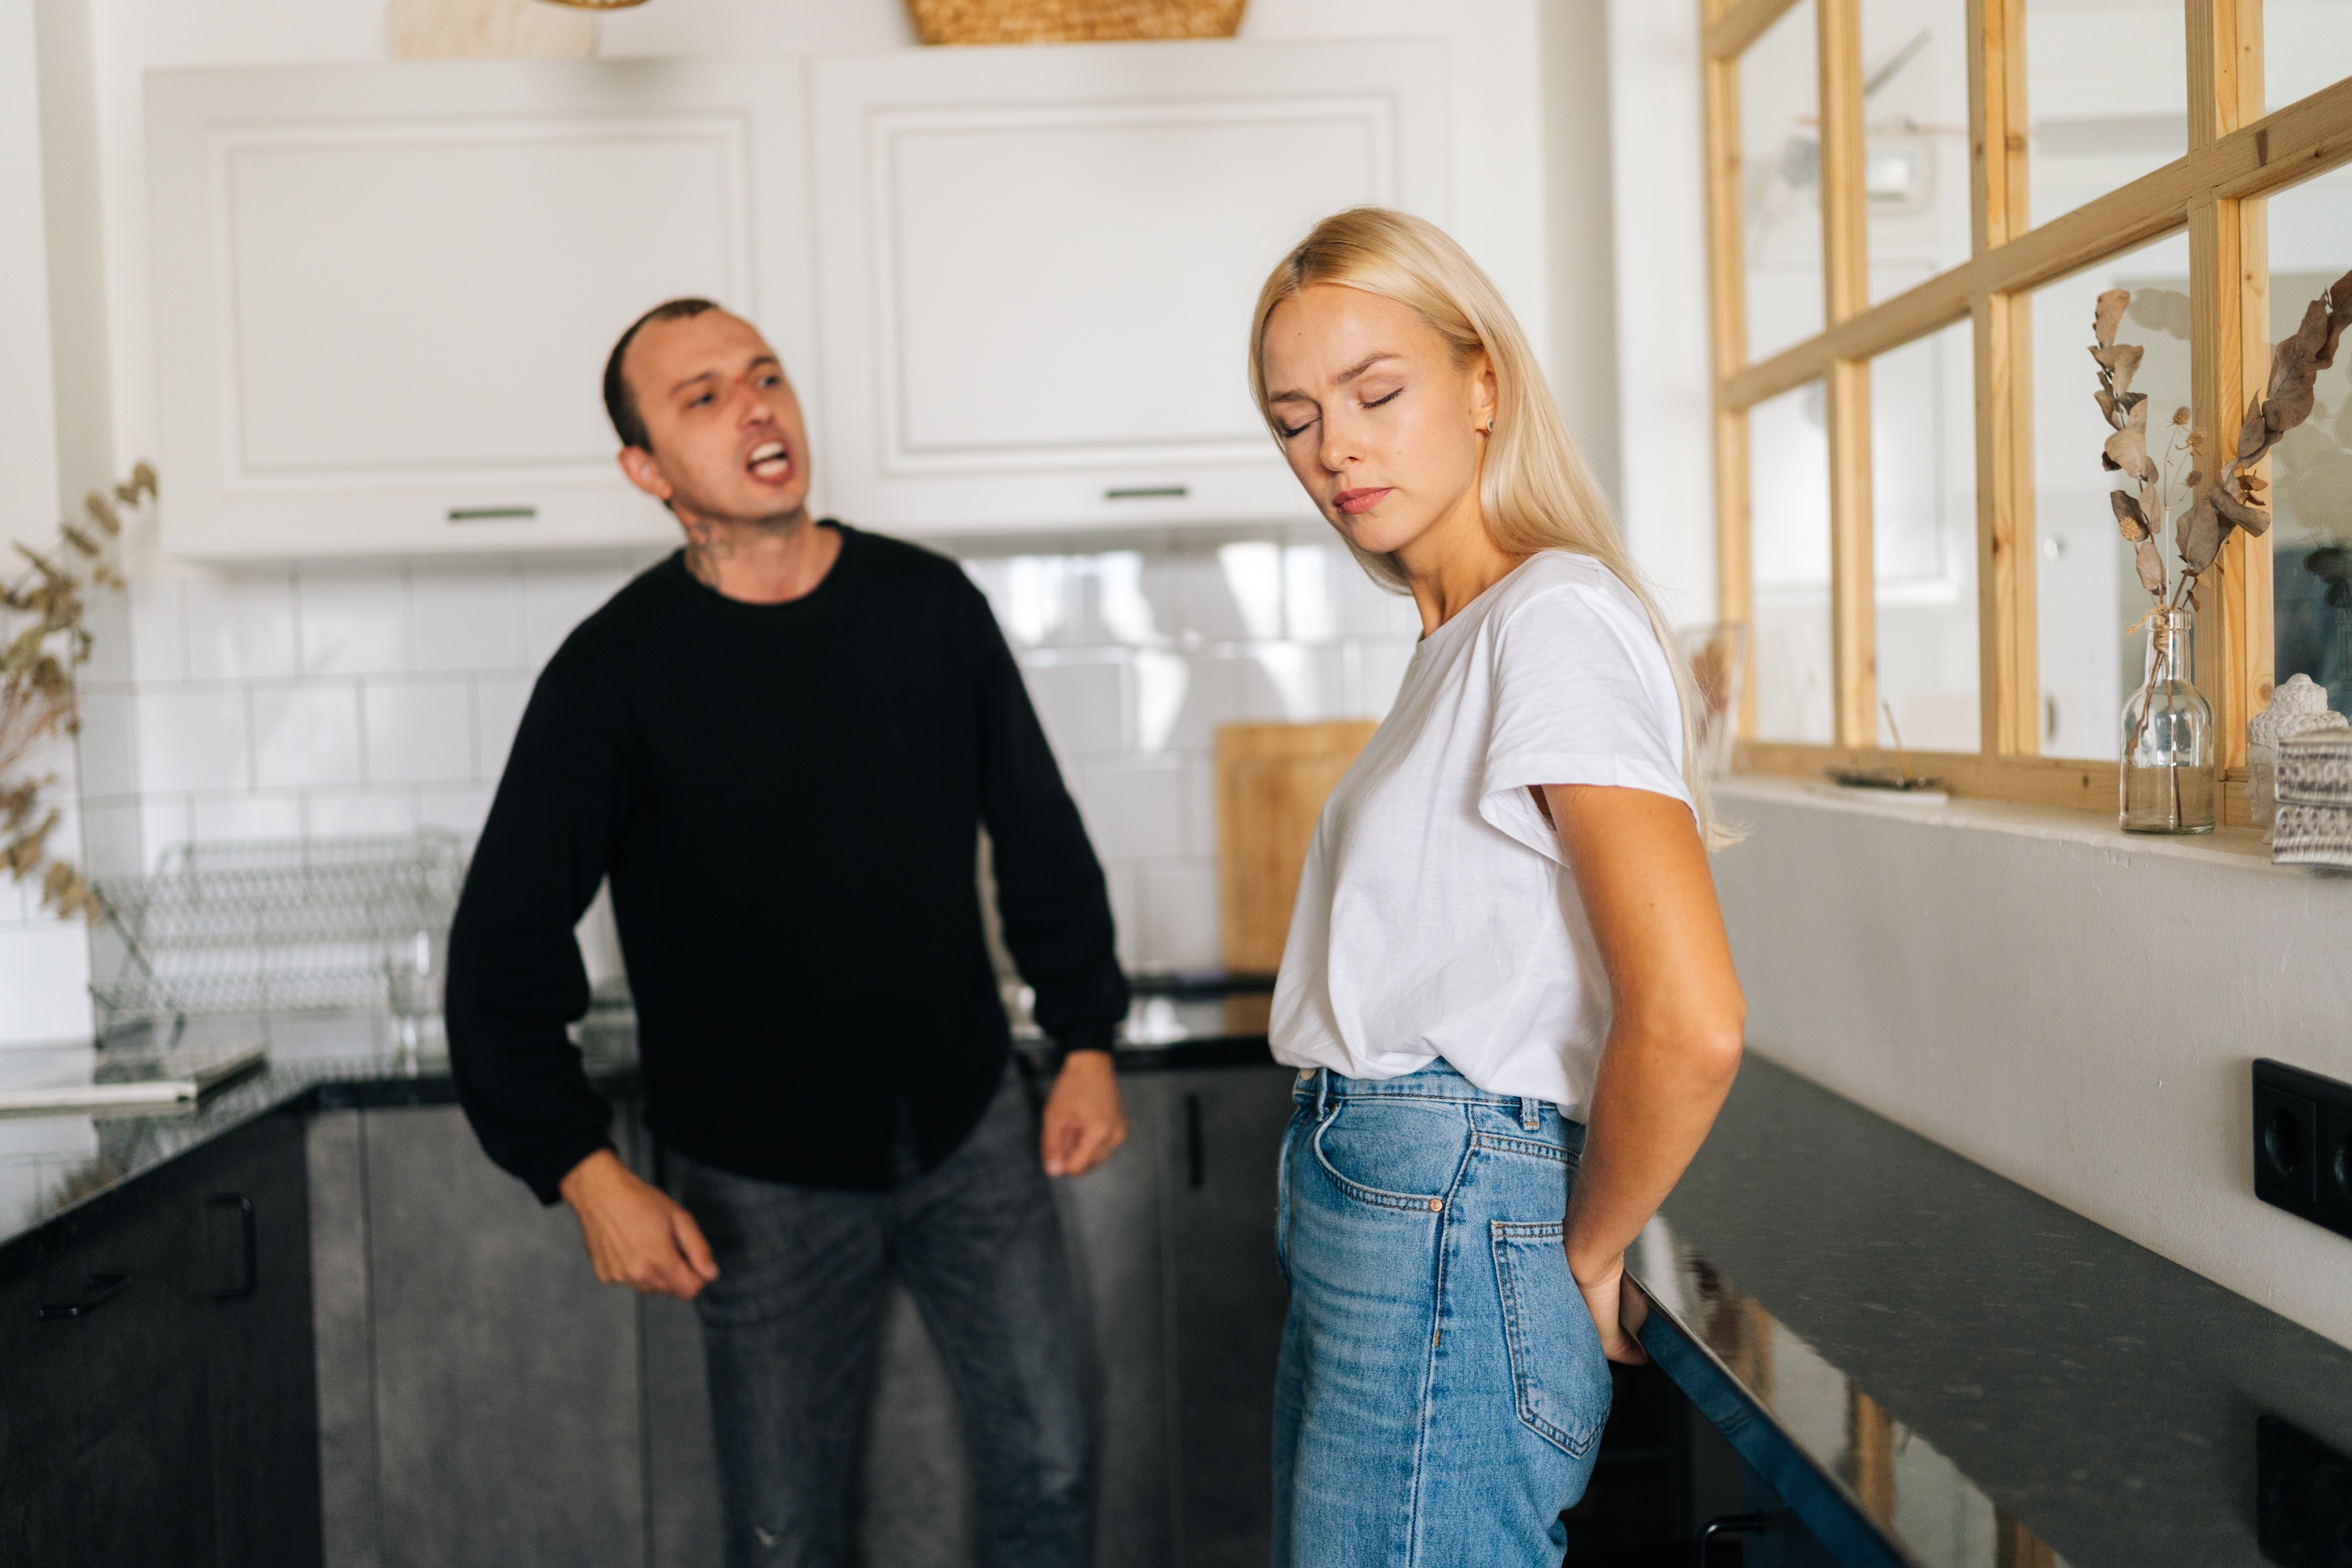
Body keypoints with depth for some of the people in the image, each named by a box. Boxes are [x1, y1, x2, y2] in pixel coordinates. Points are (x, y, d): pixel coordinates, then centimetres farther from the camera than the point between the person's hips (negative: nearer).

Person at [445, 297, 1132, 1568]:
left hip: (973, 1130, 3)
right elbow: (503, 952, -8)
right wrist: (586, 1174, -14)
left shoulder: (929, 604, -1)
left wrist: (1086, 1042, 6)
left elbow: (1040, 837, 8)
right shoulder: (615, 673, -11)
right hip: (761, 1182, -2)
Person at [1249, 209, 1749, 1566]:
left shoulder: (1557, 615, -14)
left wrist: (1586, 1258, -10)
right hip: (1365, 1245, 9)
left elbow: (1691, 1024, -25)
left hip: (1448, 1257, -9)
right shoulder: (1458, 642, 17)